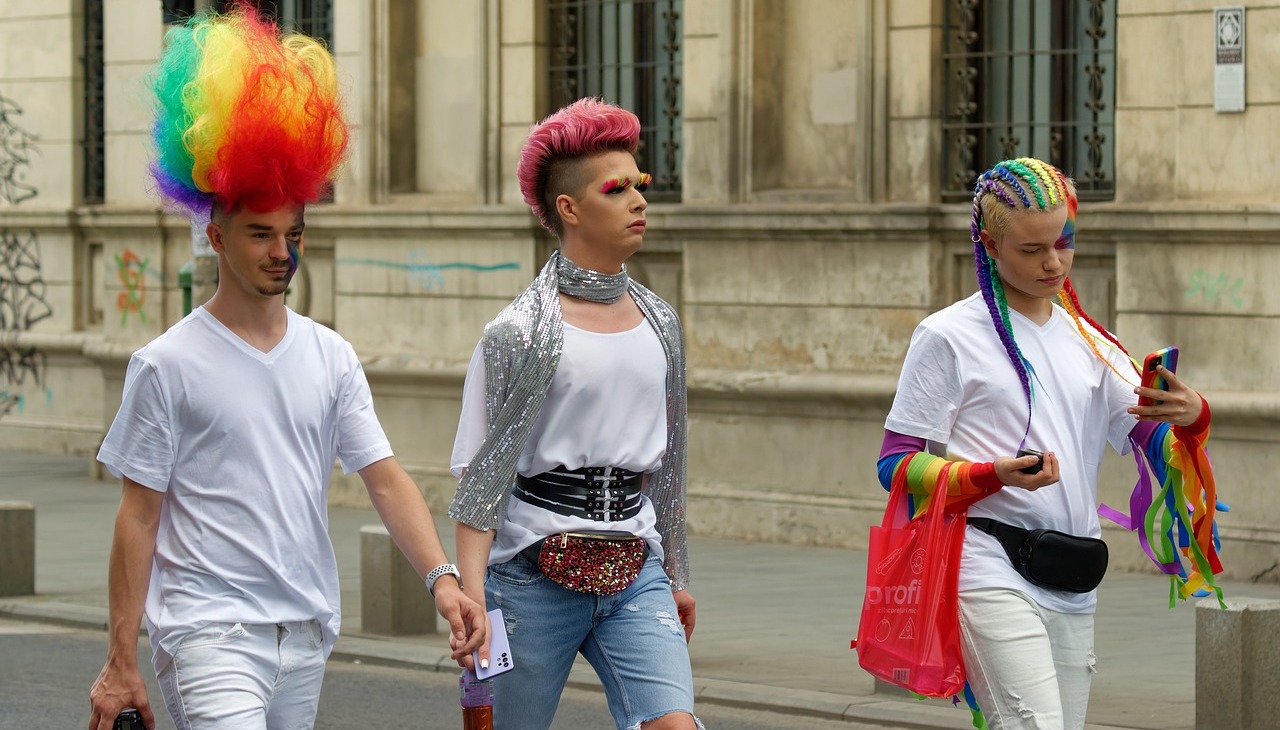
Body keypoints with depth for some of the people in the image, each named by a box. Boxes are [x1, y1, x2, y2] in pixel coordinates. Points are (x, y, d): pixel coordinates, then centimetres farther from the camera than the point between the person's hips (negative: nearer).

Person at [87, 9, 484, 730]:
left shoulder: (331, 357, 10)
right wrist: (122, 662, -5)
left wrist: (442, 576, -13)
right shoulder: (168, 365, -3)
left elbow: (385, 478, 4)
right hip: (208, 632, -5)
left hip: (307, 635, 5)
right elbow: (139, 517, -2)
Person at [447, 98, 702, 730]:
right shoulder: (520, 332, -7)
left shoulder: (658, 322, 10)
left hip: (634, 574, 4)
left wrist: (675, 577, 22)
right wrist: (470, 597, -19)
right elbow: (483, 471, -10)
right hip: (532, 575, -4)